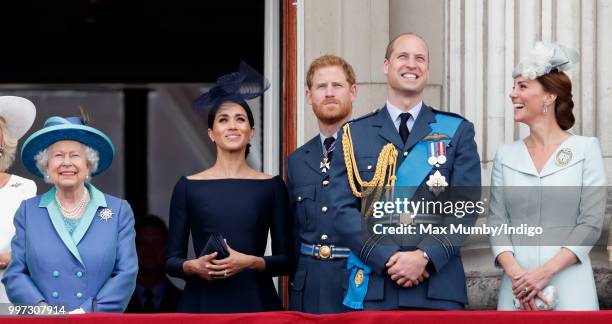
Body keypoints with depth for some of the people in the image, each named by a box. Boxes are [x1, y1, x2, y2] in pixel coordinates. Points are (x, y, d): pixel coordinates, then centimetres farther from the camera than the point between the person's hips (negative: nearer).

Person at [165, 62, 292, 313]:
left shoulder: (272, 186, 5)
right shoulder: (188, 187, 5)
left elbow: (286, 260, 4)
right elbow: (171, 261, 6)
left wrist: (250, 262, -13)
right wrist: (193, 266, -13)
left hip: (255, 302, 0)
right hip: (202, 302, 0)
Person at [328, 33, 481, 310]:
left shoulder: (457, 131, 10)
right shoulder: (354, 134, 10)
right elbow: (343, 209, 2)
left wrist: (425, 256, -13)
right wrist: (387, 258, -11)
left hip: (439, 288, 0)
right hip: (371, 287, 0)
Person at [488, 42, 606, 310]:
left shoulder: (586, 149, 0)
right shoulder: (506, 155, 9)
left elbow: (591, 224, -5)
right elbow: (497, 222, 4)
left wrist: (545, 272, -14)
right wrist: (515, 273, -13)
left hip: (569, 288, -2)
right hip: (516, 289, 3)